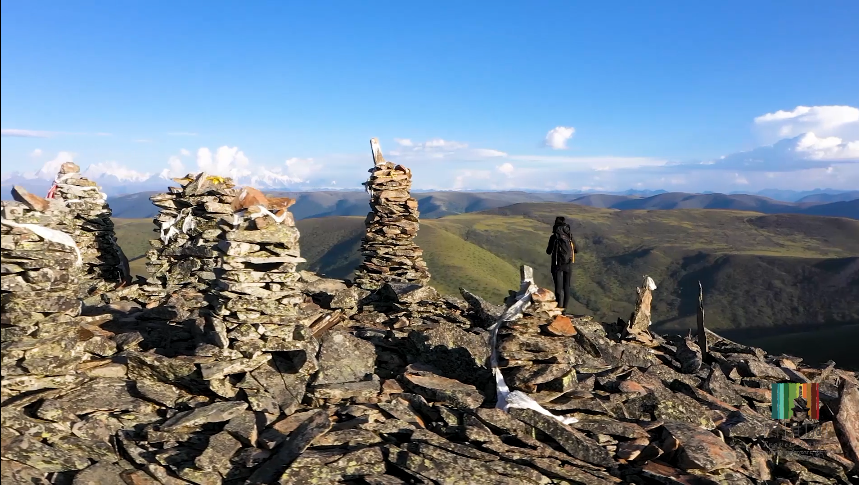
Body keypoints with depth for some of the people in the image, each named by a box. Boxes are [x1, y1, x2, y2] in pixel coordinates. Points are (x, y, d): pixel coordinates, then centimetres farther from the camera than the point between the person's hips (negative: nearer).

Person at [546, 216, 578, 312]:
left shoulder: (553, 237, -9)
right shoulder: (570, 236, 2)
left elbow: (548, 251, 0)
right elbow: (576, 250, 15)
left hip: (557, 265, -4)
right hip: (568, 265, 4)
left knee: (559, 286, -3)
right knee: (566, 286, 13)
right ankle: (564, 308, 19)